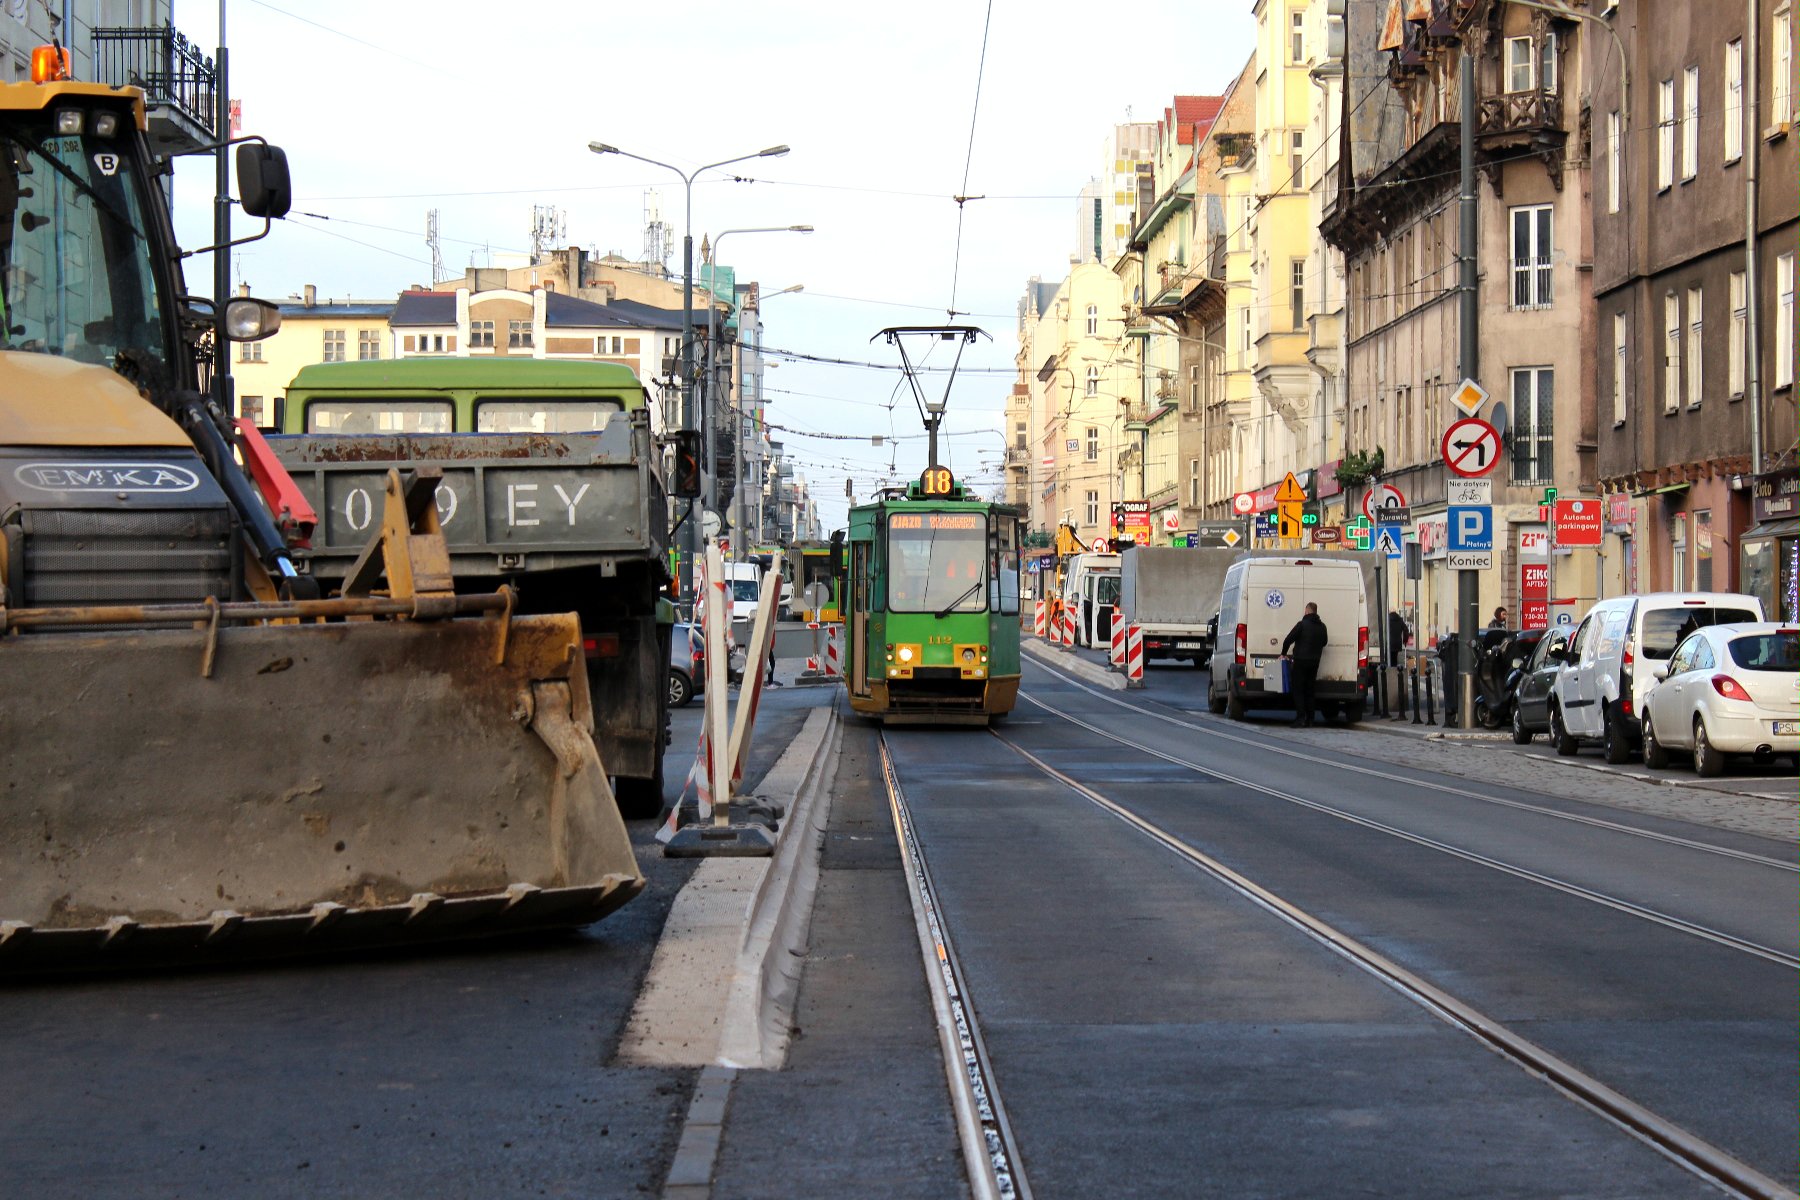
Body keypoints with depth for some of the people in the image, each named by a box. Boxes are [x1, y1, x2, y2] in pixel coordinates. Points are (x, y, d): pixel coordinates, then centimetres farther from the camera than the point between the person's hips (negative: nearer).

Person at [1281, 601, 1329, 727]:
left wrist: (1283, 653, 1)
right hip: (1315, 662, 6)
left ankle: (1300, 718, -11)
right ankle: (1309, 718, 11)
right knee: (1310, 690, 12)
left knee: (1298, 690, -2)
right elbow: (1324, 641, 23)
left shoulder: (1302, 624, -12)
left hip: (1301, 660, -6)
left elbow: (1288, 639, -13)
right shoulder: (1322, 626, 8)